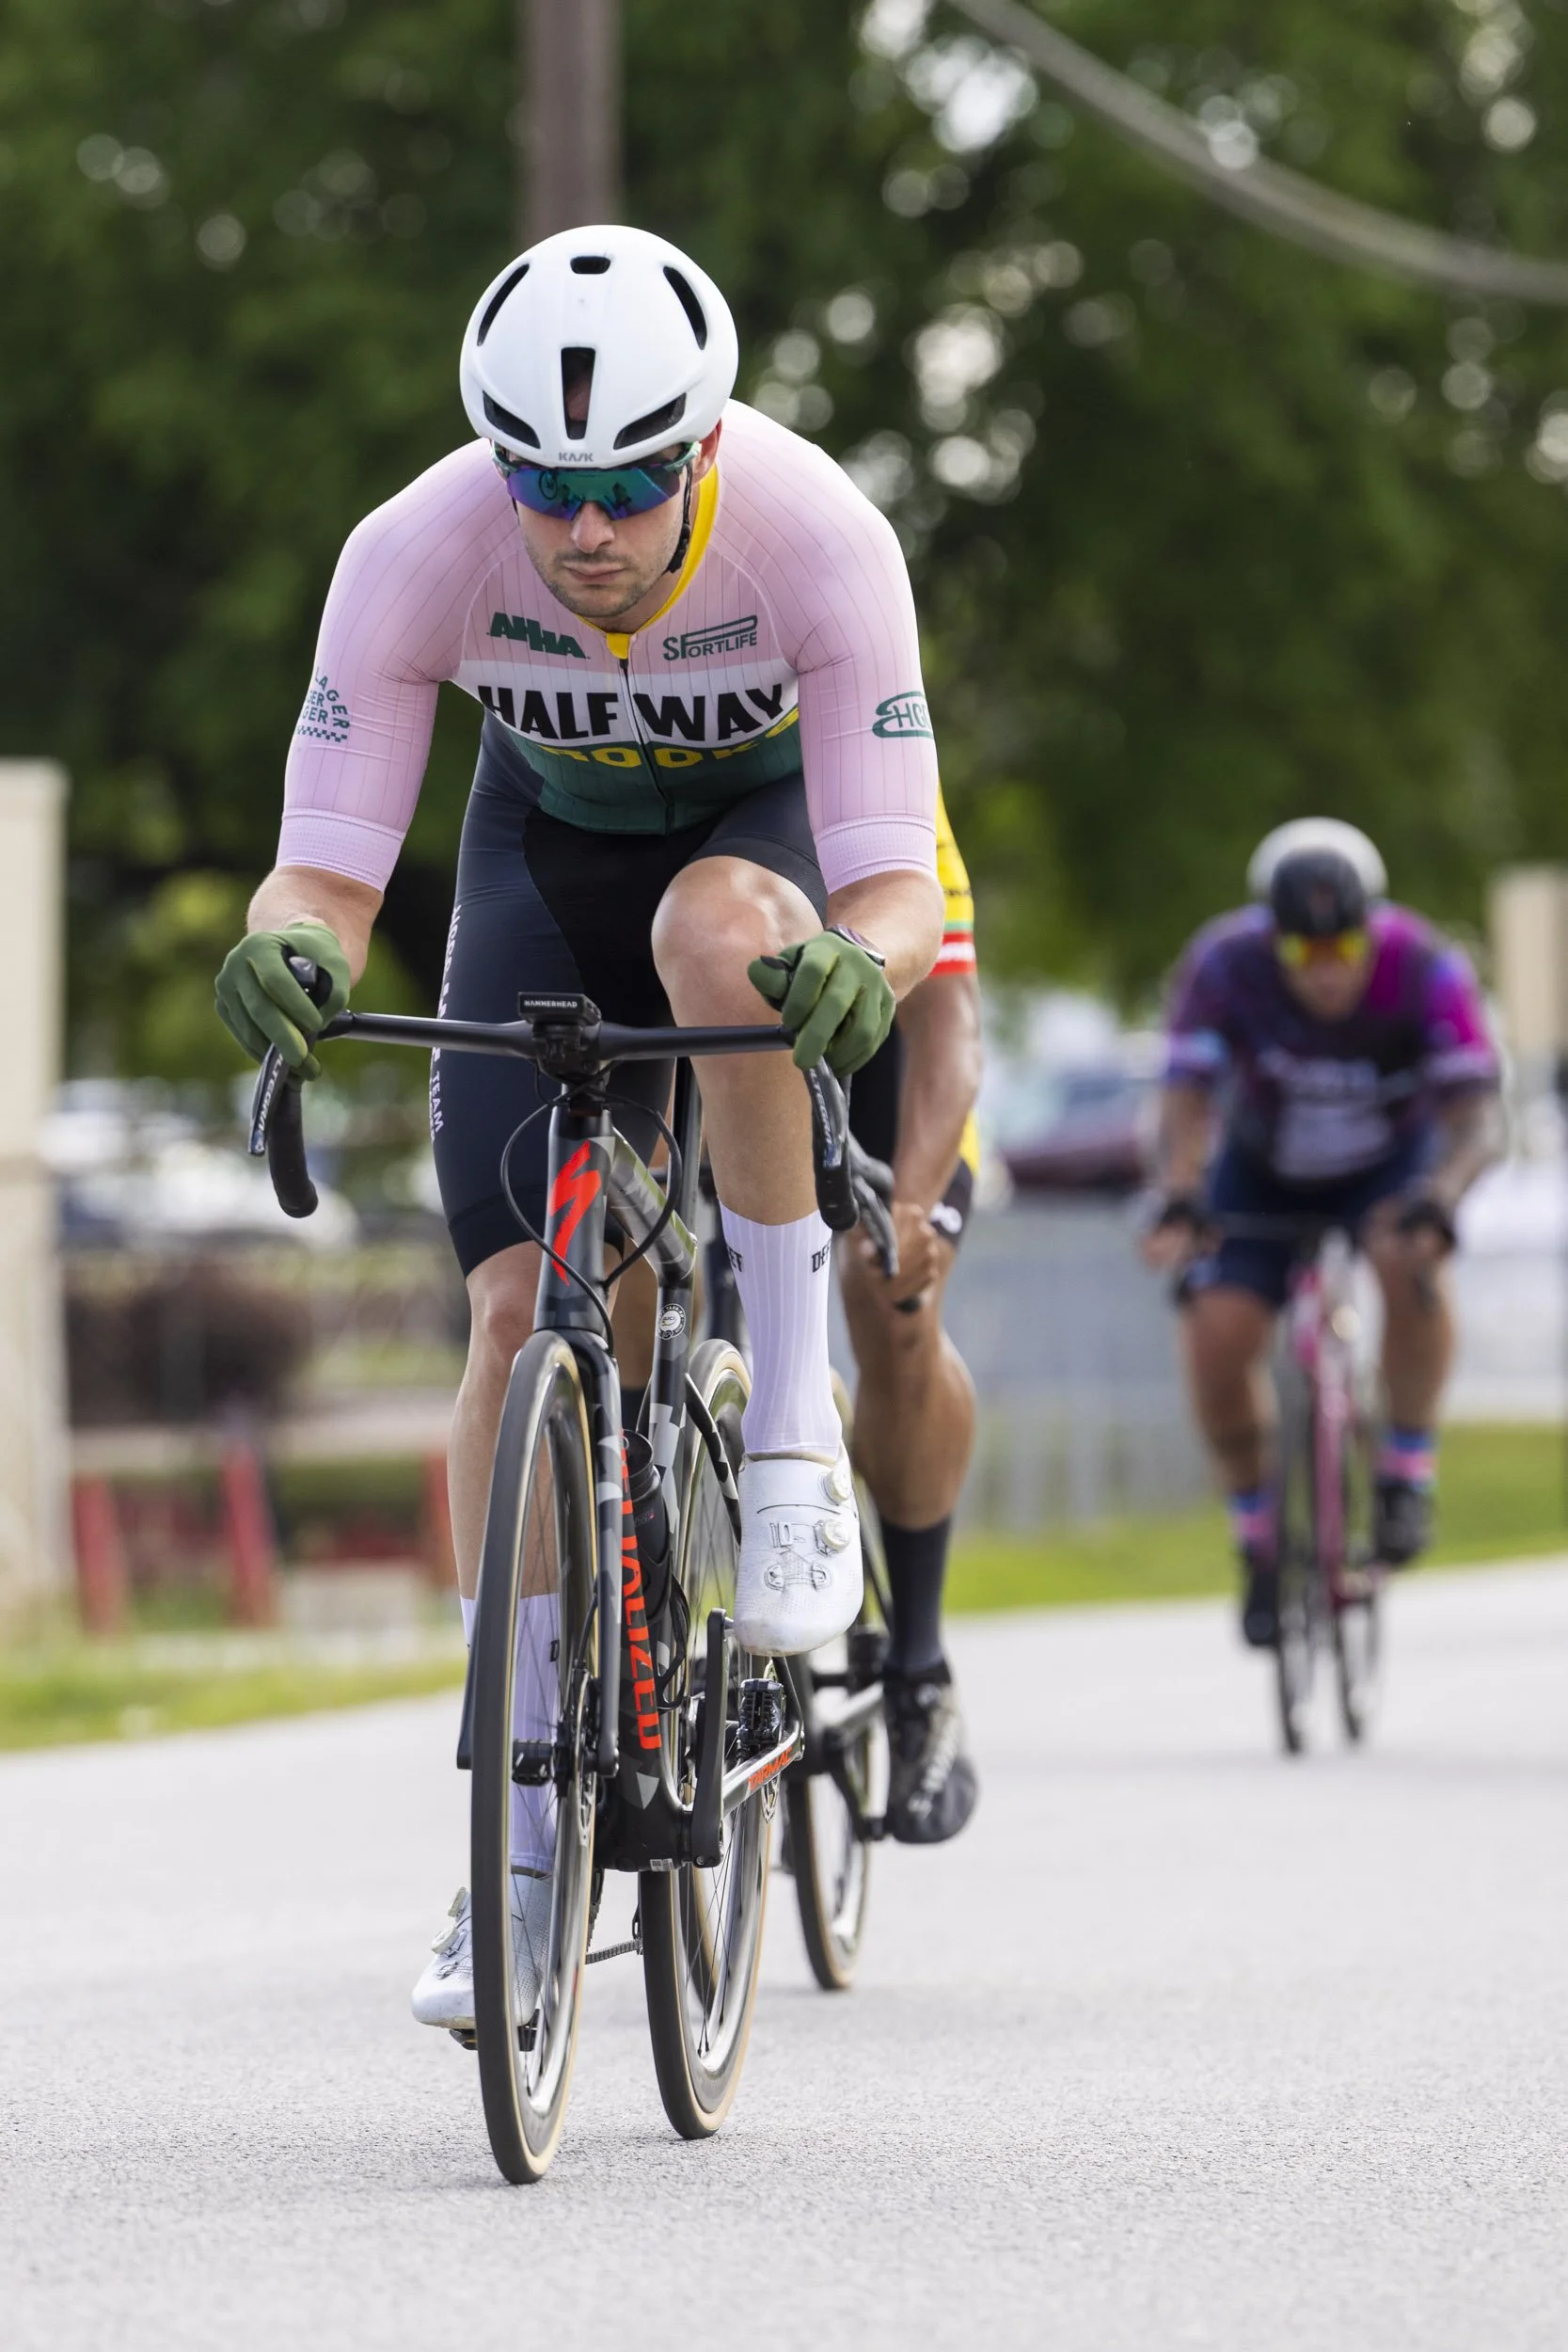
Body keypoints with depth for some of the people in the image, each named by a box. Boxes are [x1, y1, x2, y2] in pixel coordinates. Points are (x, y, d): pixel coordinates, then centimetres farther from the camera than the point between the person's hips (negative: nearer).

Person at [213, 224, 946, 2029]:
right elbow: (327, 871, -29)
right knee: (517, 1309, -12)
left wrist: (858, 963, -58)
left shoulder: (820, 538, -34)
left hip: (766, 824, -2)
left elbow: (898, 889, -35)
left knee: (717, 929, -40)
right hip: (548, 845, 2)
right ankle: (522, 1845, -5)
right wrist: (288, 951, -52)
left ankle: (792, 1425, -24)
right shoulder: (417, 551, -31)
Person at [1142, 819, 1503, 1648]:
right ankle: (1258, 1536, 4)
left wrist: (1437, 1200, -53)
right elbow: (1188, 1102, -33)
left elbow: (1476, 1118, -33)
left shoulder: (1426, 970, -29)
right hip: (1263, 1174, 1)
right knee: (1217, 1335, -21)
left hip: (1390, 1164, -1)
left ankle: (1407, 1470, -14)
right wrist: (1180, 1200, -52)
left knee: (1407, 1259, -35)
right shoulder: (1224, 966, -28)